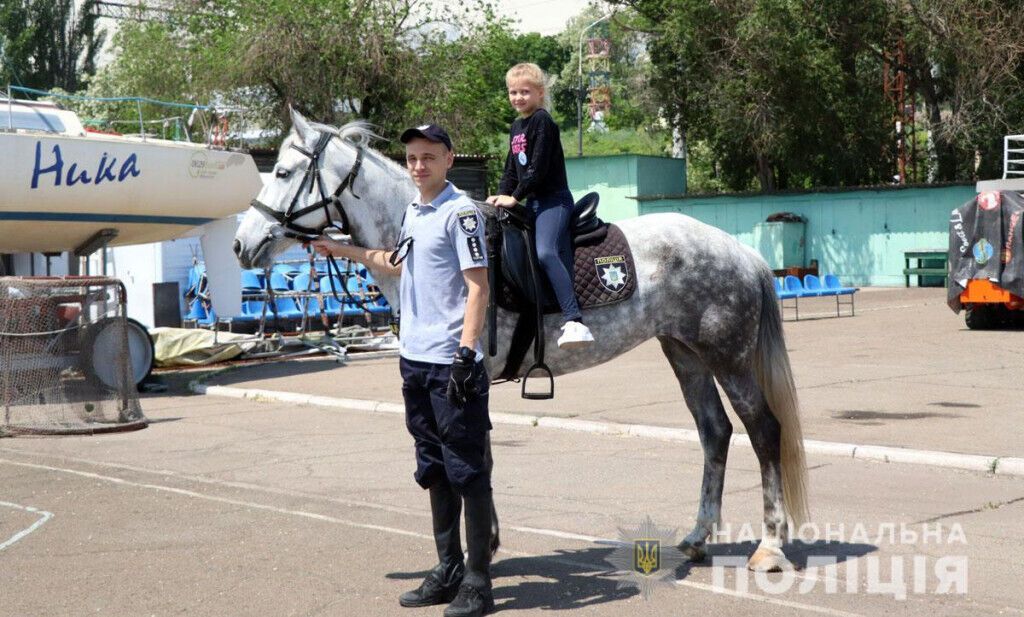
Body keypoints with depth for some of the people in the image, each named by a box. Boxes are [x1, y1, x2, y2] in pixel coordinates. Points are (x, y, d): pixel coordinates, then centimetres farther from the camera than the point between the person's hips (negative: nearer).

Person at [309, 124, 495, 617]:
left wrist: (466, 353, -22)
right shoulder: (413, 213, 14)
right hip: (414, 360, 9)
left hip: (450, 363, -9)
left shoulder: (460, 211, -10)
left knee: (466, 471, -2)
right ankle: (447, 571, 25)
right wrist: (344, 251, 34)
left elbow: (477, 285, -15)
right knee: (433, 470, 15)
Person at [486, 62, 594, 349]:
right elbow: (512, 169, 21)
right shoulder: (517, 127, 19)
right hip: (533, 202, 10)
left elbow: (538, 167, -15)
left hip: (553, 199, -10)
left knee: (545, 252, -29)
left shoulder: (542, 121, -9)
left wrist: (514, 197, -13)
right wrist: (501, 195, 5)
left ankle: (574, 322, -38)